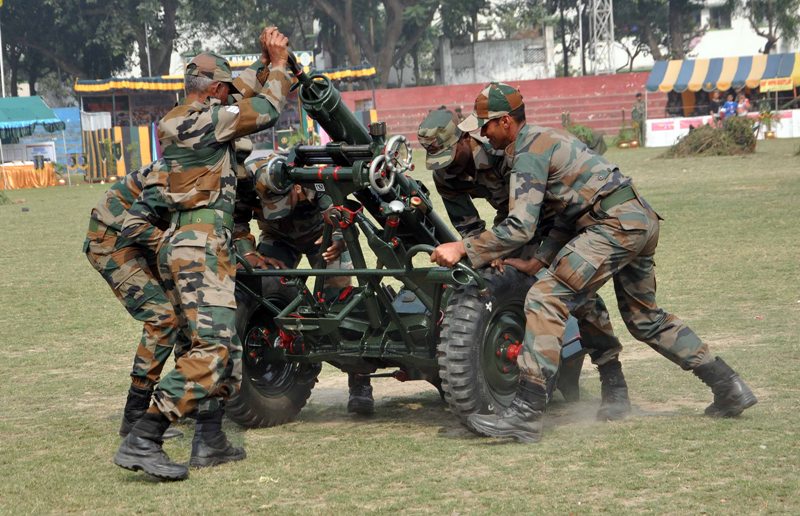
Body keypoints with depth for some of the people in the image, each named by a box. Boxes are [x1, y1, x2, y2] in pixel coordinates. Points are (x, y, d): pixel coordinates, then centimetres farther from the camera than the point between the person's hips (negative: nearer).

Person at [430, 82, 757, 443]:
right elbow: (568, 215, 24)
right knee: (645, 319, 23)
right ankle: (729, 388, 27)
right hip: (642, 219, 11)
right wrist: (537, 262, 16)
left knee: (545, 300, -16)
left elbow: (520, 226, -17)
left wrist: (464, 248, -11)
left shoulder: (528, 153, -9)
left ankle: (526, 414, -22)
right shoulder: (546, 139, 22)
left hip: (615, 224, -11)